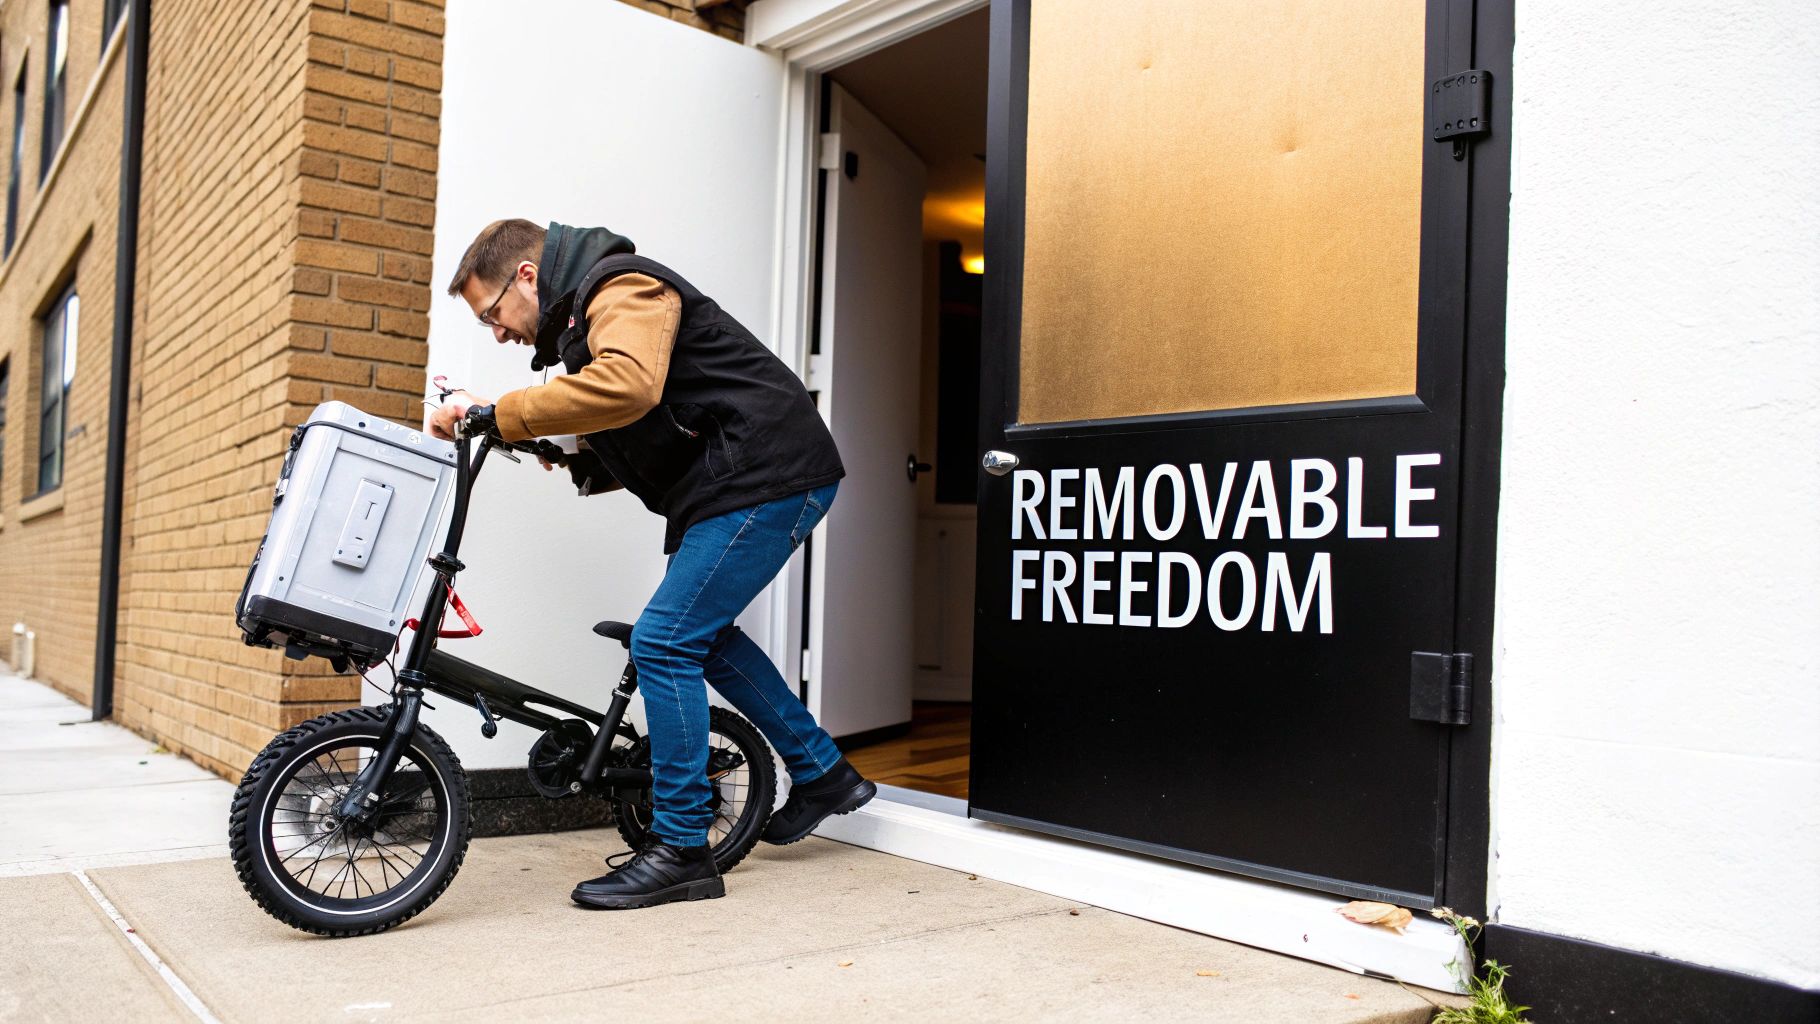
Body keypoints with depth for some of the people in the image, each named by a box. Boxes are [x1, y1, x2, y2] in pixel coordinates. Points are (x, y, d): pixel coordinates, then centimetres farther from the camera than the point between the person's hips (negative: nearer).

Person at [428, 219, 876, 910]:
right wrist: (578, 467, 2)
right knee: (701, 632, 20)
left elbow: (627, 387, -34)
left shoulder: (622, 289, -12)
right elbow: (647, 440, 20)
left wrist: (497, 412, -29)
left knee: (663, 644, -12)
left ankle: (680, 851, -3)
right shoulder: (580, 319, 21)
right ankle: (822, 773, 30)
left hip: (770, 477, -11)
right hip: (743, 484, 11)